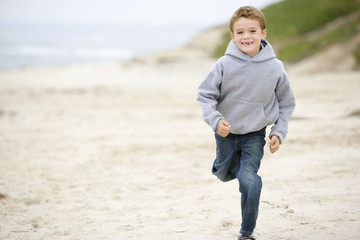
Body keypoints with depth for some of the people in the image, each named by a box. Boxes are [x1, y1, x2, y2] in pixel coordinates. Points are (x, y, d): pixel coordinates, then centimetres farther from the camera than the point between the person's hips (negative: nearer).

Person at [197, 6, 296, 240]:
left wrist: (279, 133, -7)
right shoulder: (225, 64, -18)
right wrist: (215, 120, -24)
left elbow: (286, 103, 0)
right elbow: (205, 94, -9)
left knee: (249, 181, -17)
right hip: (226, 132, 2)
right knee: (224, 174, 22)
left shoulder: (275, 68, -15)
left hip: (255, 134, -2)